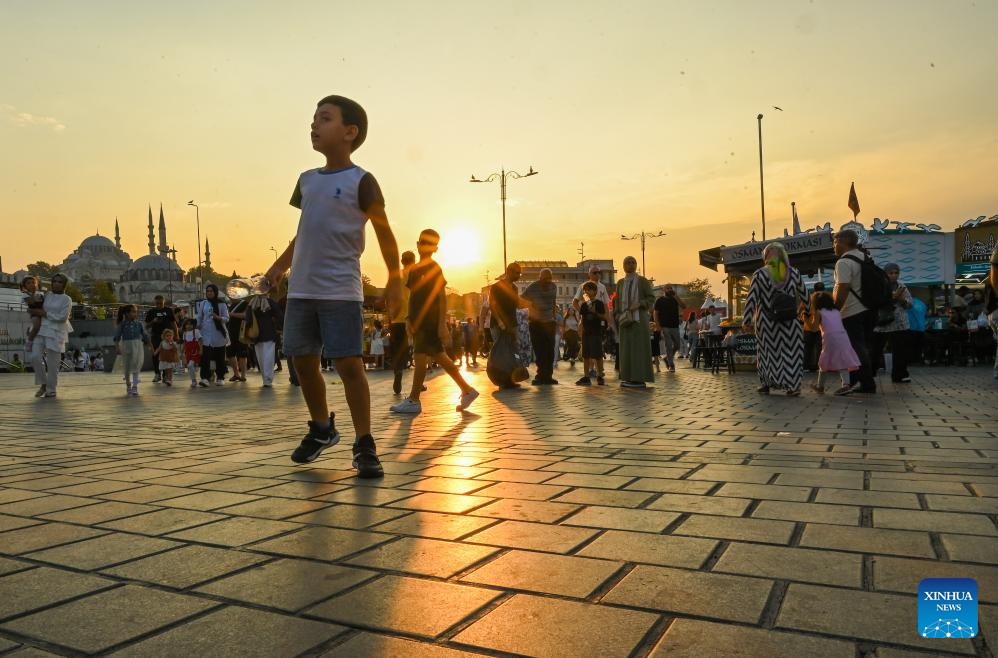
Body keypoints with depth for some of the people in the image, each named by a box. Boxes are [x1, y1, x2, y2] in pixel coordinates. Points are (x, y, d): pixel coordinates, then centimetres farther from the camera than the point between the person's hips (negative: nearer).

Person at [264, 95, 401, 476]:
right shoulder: (307, 180, 15)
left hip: (341, 291, -6)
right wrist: (281, 264, 19)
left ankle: (364, 446, 2)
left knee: (349, 364, -9)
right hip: (301, 289, 6)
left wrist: (394, 280, -7)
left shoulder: (361, 181, -3)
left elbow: (384, 233, -3)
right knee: (303, 361, 10)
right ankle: (322, 428, 31)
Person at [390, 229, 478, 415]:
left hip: (431, 321, -8)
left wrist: (442, 324, -18)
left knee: (420, 357, -7)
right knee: (439, 357, 10)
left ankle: (413, 400, -1)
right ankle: (467, 390, 17)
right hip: (419, 321, 8)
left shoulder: (434, 269, -7)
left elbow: (442, 297, -12)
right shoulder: (414, 269, 16)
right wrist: (410, 320, 16)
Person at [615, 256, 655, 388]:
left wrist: (638, 304, -20)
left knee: (639, 347, -6)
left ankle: (640, 379, -4)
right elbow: (618, 302, 12)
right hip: (626, 320, 5)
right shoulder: (620, 283, 13)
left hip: (639, 319, -5)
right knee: (627, 348, 4)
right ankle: (629, 378, 9)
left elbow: (651, 298, -4)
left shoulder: (643, 281, -1)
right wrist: (618, 317, -2)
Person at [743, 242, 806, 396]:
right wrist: (800, 312, 22)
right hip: (790, 323, 1)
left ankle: (766, 384, 14)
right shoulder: (794, 273, 1)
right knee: (791, 351, 8)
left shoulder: (759, 274, -5)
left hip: (766, 322, -1)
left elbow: (751, 299, -9)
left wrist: (747, 321, -5)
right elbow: (803, 296, 8)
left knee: (767, 351, 12)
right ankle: (793, 386, 4)